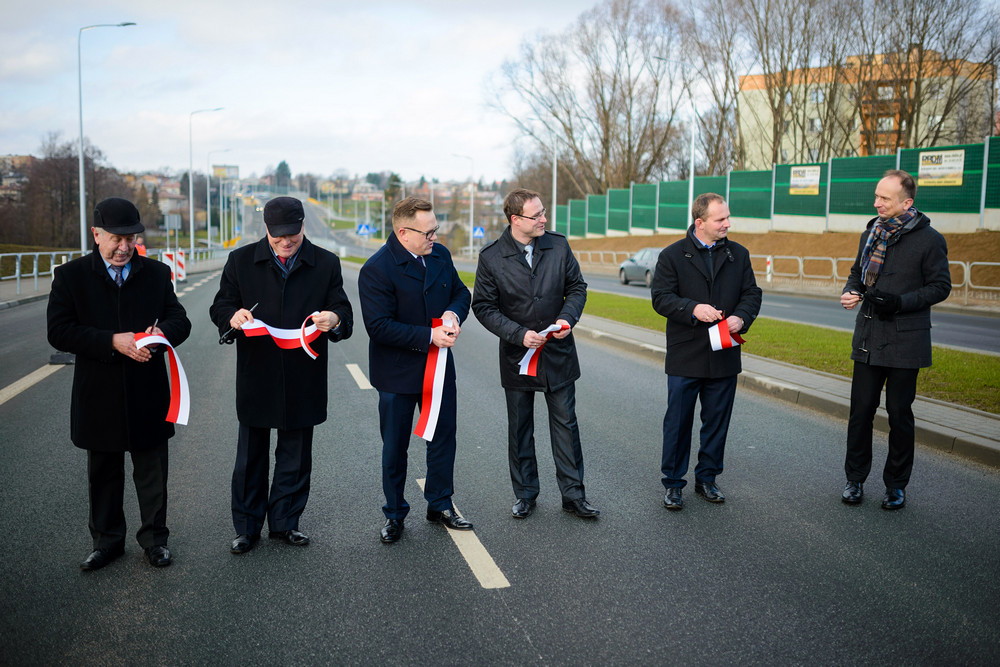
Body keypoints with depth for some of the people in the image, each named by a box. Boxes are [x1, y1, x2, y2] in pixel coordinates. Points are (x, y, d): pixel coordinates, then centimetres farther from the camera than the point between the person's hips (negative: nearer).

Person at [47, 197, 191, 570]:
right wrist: (112, 342, -21)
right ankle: (107, 540, 30)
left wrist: (163, 332, -21)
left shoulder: (157, 273, 5)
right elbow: (59, 332, -9)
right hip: (99, 397, -1)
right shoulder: (71, 276, -1)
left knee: (152, 473, 10)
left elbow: (181, 321, 3)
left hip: (148, 395, 1)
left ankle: (154, 539, 25)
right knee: (103, 474, 14)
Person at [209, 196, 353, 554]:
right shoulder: (241, 260, 2)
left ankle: (284, 521, 28)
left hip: (303, 380, 0)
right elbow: (220, 307, 5)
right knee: (251, 457, 9)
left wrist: (334, 320, -26)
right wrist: (233, 316, -19)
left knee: (295, 457, 12)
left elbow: (344, 316, -1)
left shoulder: (326, 264, 1)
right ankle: (247, 527, 23)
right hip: (256, 376, 0)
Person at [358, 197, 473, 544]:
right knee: (395, 447, 10)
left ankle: (440, 504, 34)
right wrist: (429, 336, -26)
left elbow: (460, 291, 12)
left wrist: (453, 313, -11)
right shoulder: (376, 269, -20)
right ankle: (394, 514, 28)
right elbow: (379, 326, -24)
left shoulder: (440, 255, 0)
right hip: (397, 374, -5)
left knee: (443, 436, 16)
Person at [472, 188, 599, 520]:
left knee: (566, 424, 7)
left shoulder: (558, 245, -2)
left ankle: (573, 495, 18)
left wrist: (568, 318, -12)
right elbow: (483, 306, -7)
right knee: (520, 429, 12)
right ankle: (525, 494, 27)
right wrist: (519, 334, -18)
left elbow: (577, 287, 6)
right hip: (517, 356, -1)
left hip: (559, 354, 2)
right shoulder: (491, 257, -10)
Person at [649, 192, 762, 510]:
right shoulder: (673, 255, -3)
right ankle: (673, 483, 17)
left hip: (724, 356, 3)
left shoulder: (738, 254, 7)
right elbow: (661, 297, -8)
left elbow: (752, 293, 8)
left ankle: (707, 478, 28)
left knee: (717, 422, 12)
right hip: (685, 357, -3)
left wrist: (742, 317, -12)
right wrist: (693, 309, -23)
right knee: (678, 422, 5)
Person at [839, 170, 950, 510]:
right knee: (860, 410, 7)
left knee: (899, 414, 6)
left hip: (905, 341, -4)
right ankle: (855, 479, 21)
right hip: (868, 338, 4)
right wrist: (851, 291, -2)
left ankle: (896, 485, 21)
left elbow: (941, 287, -5)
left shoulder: (928, 239, -8)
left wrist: (900, 302, -19)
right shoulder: (871, 232, 8)